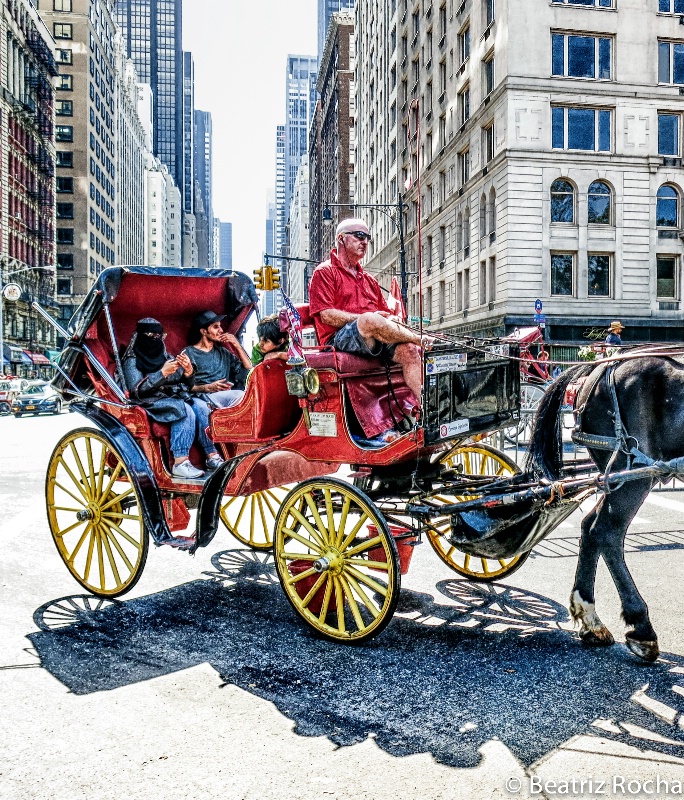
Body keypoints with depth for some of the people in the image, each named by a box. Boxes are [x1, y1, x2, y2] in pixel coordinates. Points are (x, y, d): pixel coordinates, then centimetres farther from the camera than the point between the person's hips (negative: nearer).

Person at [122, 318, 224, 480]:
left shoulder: (166, 357, 19)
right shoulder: (132, 361, 5)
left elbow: (186, 386, 15)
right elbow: (136, 390, -11)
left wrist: (188, 372, -8)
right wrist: (162, 373, -19)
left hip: (176, 398, 5)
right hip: (152, 404, -5)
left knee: (201, 408, -24)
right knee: (186, 411, -32)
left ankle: (212, 456, -26)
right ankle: (180, 464, -37)